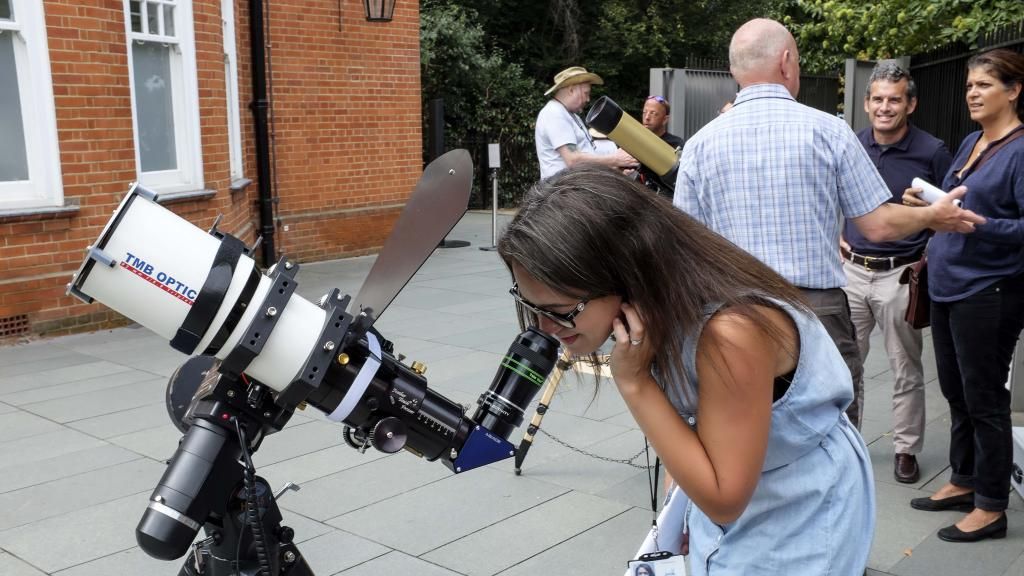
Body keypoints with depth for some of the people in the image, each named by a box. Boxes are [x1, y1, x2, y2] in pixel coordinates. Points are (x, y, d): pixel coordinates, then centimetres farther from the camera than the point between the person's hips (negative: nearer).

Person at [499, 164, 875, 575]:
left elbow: (723, 499, -28)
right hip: (726, 482, 6)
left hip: (800, 517, -6)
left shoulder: (732, 330, -37)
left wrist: (632, 382, -33)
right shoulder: (656, 300, -14)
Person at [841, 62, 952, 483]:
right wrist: (834, 236, 5)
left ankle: (906, 449, 21)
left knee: (906, 371, 7)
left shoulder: (932, 152, -8)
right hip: (852, 270, 3)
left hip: (901, 275, -3)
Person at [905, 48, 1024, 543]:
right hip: (946, 284, 8)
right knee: (955, 391, 16)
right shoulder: (970, 143, 12)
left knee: (984, 399, 2)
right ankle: (963, 482, 32)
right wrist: (928, 207, 7)